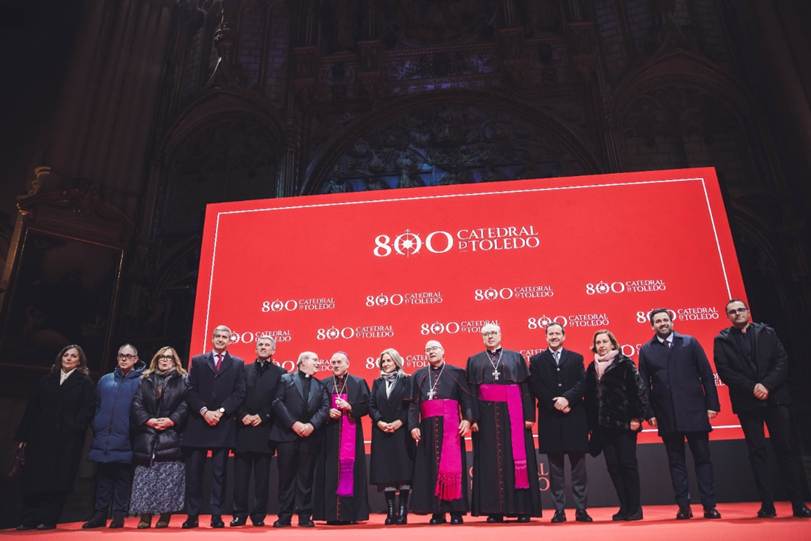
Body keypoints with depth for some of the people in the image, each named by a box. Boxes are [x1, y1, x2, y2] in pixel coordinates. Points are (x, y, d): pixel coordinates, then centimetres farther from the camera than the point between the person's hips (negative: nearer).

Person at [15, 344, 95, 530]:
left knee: (58, 479, -1)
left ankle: (48, 519, 6)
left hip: (67, 439, -3)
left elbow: (88, 409, -4)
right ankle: (30, 519, 11)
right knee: (34, 478, 2)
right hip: (41, 437, 4)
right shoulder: (47, 380, 14)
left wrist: (74, 427, -16)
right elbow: (32, 407, 11)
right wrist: (23, 434, 4)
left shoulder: (84, 382, 4)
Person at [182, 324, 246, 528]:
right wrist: (204, 411, -10)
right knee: (194, 471, 3)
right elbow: (190, 391, 3)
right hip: (198, 423, 1)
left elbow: (239, 393, 1)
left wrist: (220, 411, -11)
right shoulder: (197, 361, 10)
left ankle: (216, 516, 8)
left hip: (224, 424, -1)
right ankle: (192, 515, 11)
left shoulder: (237, 364, 9)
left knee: (219, 472, 3)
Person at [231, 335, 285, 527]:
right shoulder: (244, 370, 13)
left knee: (262, 475, 4)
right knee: (241, 474, 4)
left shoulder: (280, 373, 5)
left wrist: (262, 417, -10)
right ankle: (239, 514, 13)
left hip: (265, 429, -2)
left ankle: (259, 515, 12)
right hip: (244, 428, 2)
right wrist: (243, 415, -8)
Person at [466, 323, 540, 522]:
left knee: (517, 458, 0)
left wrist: (529, 415, -5)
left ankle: (522, 508, 7)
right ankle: (494, 510, 7)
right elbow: (471, 392, 4)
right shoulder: (474, 361, 12)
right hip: (486, 414, 1)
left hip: (513, 413, -1)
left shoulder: (516, 357, 9)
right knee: (490, 461, 1)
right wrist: (472, 418, -6)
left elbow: (525, 388, 4)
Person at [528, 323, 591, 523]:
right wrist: (554, 403, -12)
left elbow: (582, 384, -1)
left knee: (578, 465, 5)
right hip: (550, 419, -1)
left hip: (574, 417, 1)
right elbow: (535, 388, -2)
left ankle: (581, 509, 14)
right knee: (555, 467, 5)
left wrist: (567, 399, -16)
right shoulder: (536, 360, 8)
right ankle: (559, 510, 12)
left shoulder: (576, 358, 11)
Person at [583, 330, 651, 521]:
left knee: (628, 464, -1)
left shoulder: (625, 364, -3)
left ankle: (635, 508, 11)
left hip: (624, 423, -5)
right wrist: (591, 424, 9)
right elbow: (589, 397, 13)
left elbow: (638, 390, -8)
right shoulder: (592, 368, 12)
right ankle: (624, 507, 17)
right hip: (603, 426, 5)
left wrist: (636, 417, -14)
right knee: (613, 466, 6)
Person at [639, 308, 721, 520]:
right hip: (667, 415, 1)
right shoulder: (646, 350, 5)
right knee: (676, 461, 7)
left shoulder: (690, 342, 5)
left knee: (702, 458, 5)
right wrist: (649, 413, 0)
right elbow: (644, 384, 5)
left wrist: (712, 404, -3)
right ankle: (683, 506, 14)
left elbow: (706, 374, 3)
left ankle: (709, 505, 14)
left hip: (694, 410, 0)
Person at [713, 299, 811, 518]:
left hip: (775, 398, 1)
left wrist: (767, 385, -11)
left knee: (787, 448, -1)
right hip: (747, 402, -1)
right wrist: (752, 388, -12)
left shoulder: (767, 333, 11)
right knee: (757, 451, 2)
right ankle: (767, 504, 5)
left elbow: (782, 361, 2)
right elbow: (724, 372, -2)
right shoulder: (722, 340, 6)